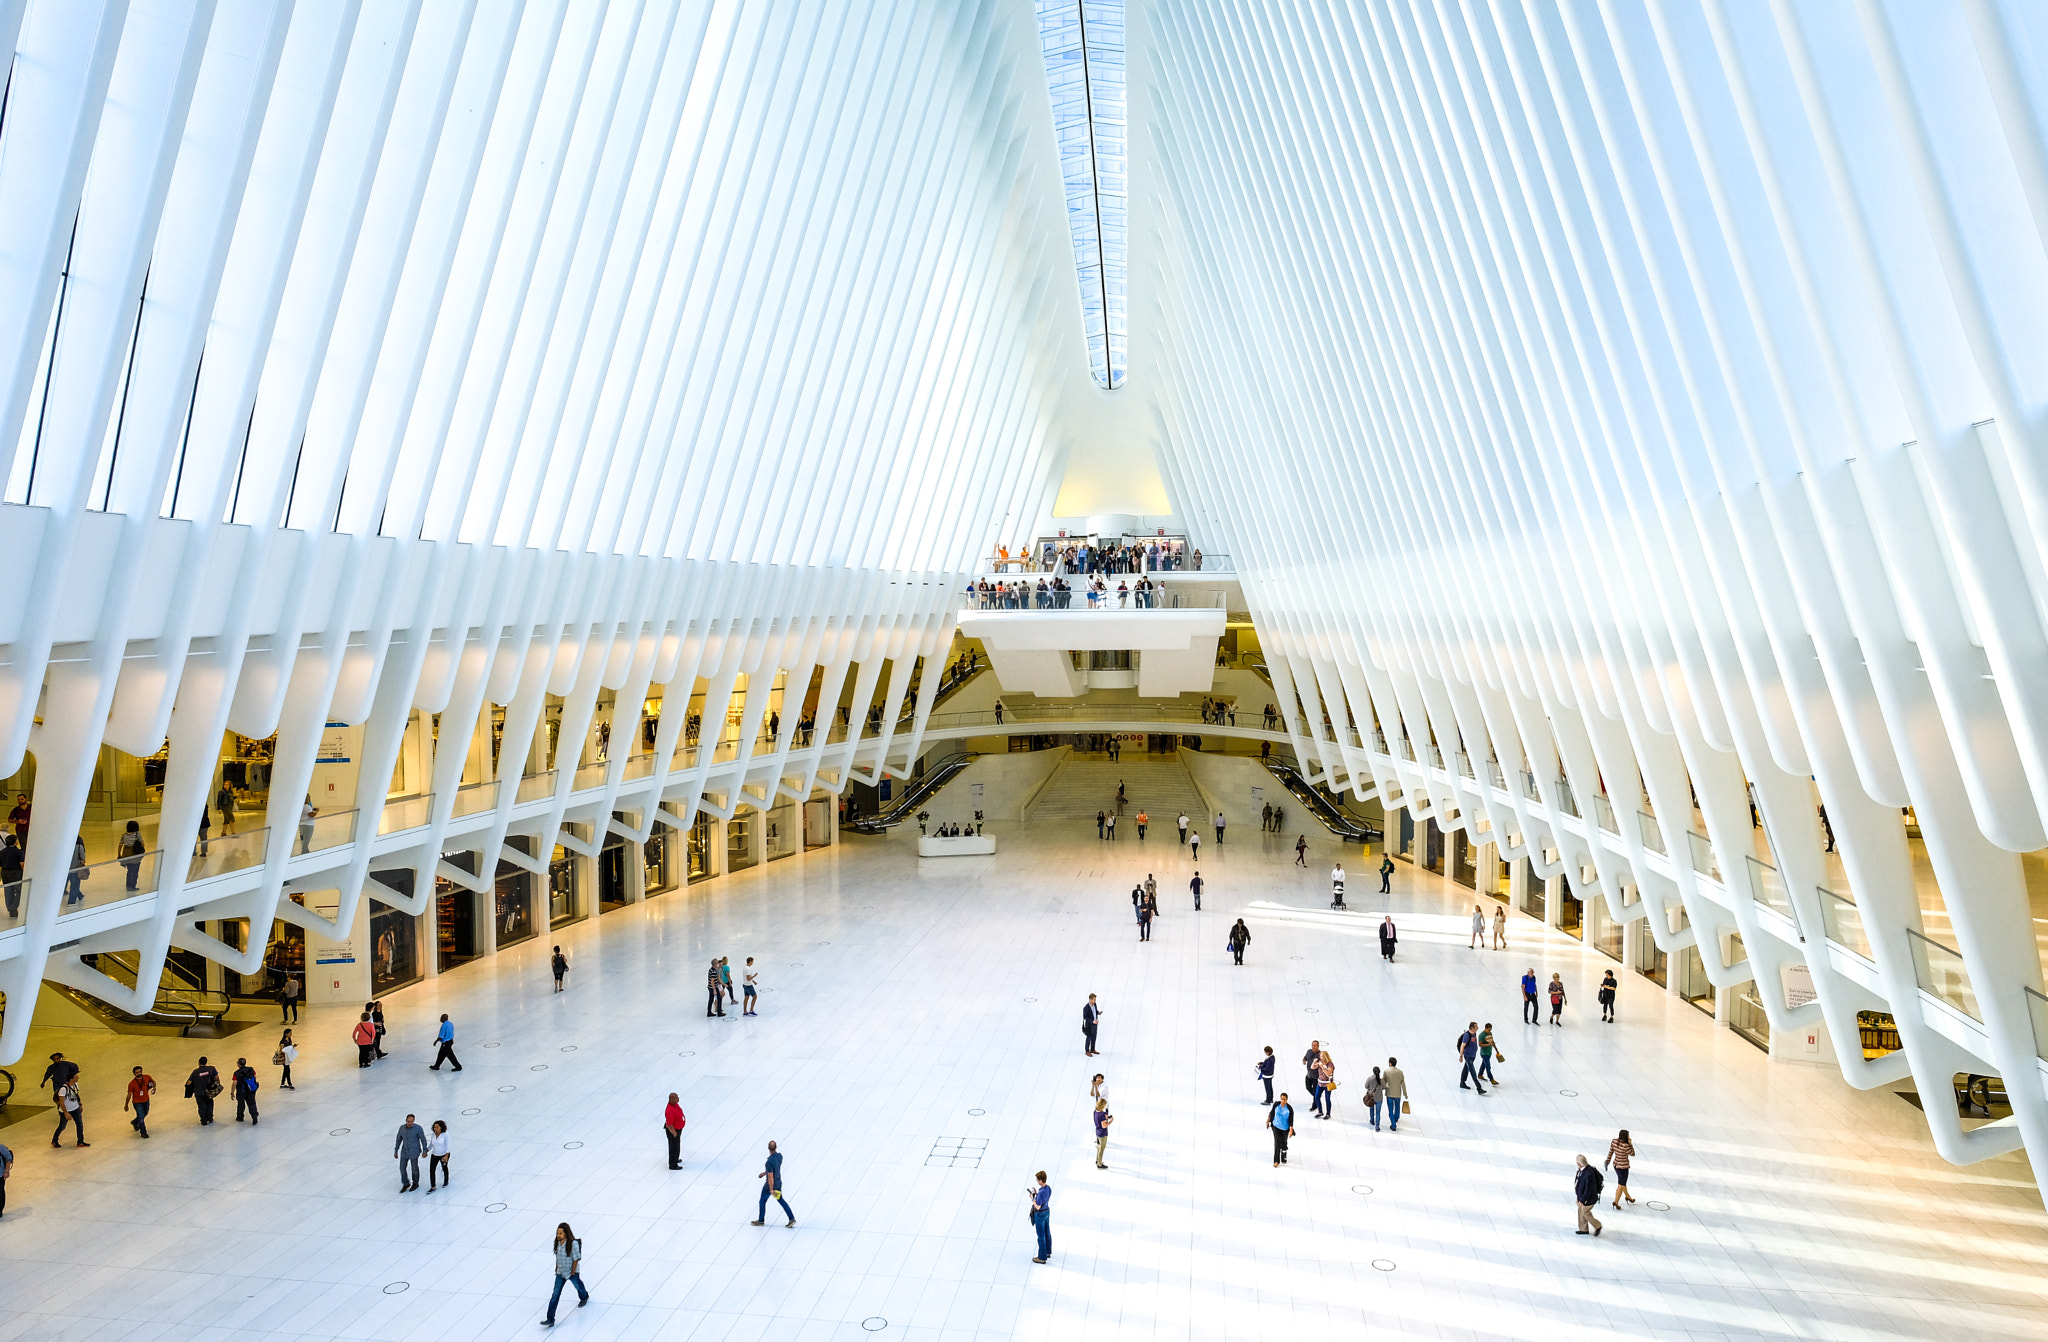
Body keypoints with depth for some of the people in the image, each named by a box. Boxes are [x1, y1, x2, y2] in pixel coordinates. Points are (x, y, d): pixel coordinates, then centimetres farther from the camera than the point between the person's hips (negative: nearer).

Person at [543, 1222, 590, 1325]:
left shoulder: (573, 1244, -28)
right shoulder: (558, 1242, -11)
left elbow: (576, 1259, -22)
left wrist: (572, 1273, -17)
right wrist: (557, 1268, 14)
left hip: (572, 1272, -4)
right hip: (560, 1273, 4)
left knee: (578, 1286, 24)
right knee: (555, 1295, -2)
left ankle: (584, 1297, 59)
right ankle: (550, 1320, -1)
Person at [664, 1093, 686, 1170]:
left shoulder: (675, 1104, -8)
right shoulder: (670, 1110, -37)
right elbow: (669, 1125, -31)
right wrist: (674, 1133, -21)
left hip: (678, 1128, 9)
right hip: (673, 1131, -9)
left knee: (677, 1144, 28)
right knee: (674, 1147, 9)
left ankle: (675, 1159, 50)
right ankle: (673, 1165, 27)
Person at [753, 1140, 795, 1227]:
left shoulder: (769, 1162, -34)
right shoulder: (780, 1155, -10)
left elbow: (770, 1177, -27)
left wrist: (771, 1190, -18)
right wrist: (764, 1173, 16)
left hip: (770, 1184, -7)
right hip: (778, 1182, 7)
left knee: (762, 1201, 16)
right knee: (781, 1200, 20)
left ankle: (761, 1220, 33)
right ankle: (792, 1218, 16)